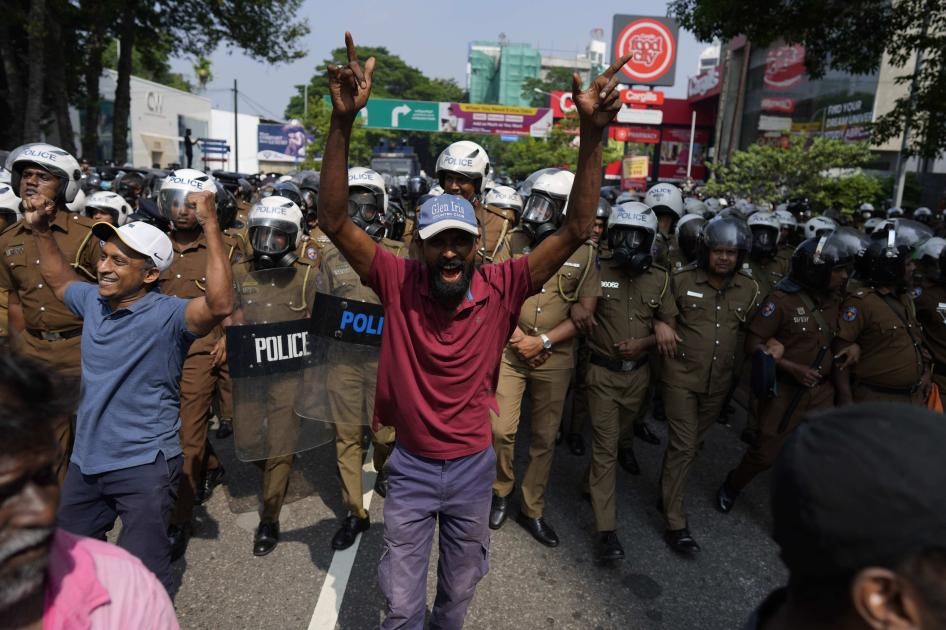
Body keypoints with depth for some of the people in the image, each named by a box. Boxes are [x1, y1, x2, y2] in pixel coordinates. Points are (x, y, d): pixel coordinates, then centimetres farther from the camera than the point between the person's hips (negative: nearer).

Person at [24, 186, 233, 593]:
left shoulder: (167, 315, -21)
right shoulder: (93, 300, 1)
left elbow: (221, 305, -41)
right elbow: (59, 280, 24)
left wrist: (210, 225, -43)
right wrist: (41, 231, 12)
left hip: (144, 465, -7)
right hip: (86, 459, 8)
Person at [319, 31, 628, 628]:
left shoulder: (500, 288, -16)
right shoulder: (399, 283, -17)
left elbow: (576, 230, -19)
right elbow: (334, 220, -25)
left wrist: (593, 135, -29)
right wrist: (343, 120, -36)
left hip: (473, 467, 2)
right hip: (411, 467, -1)